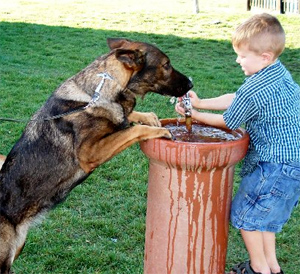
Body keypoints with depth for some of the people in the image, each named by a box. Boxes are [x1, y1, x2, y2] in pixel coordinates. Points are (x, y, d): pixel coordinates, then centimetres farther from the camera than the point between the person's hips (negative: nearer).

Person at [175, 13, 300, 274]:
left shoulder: (254, 91, -25)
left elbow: (227, 122, -8)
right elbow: (235, 99, 13)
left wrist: (196, 114, 6)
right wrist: (201, 103, 10)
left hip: (275, 167, -10)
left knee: (245, 212, 6)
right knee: (263, 212, 22)